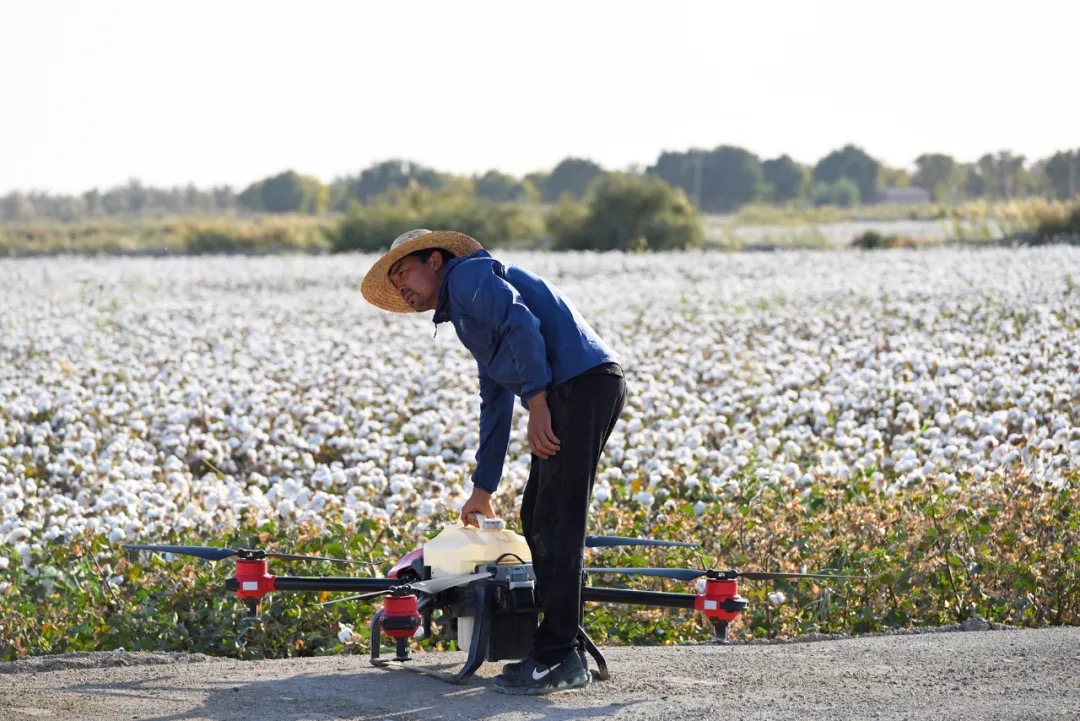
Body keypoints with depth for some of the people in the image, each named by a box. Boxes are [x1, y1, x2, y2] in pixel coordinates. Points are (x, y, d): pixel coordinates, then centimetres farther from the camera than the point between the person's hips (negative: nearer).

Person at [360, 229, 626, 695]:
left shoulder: (469, 275, 1)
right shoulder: (463, 313, 30)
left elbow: (522, 324, -17)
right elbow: (496, 406, 35)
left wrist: (537, 404, -19)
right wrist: (482, 490, 38)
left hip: (580, 385, -10)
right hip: (583, 393, 10)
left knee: (555, 525, -9)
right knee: (537, 519, 15)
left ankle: (557, 659, -7)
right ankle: (563, 648, 16)